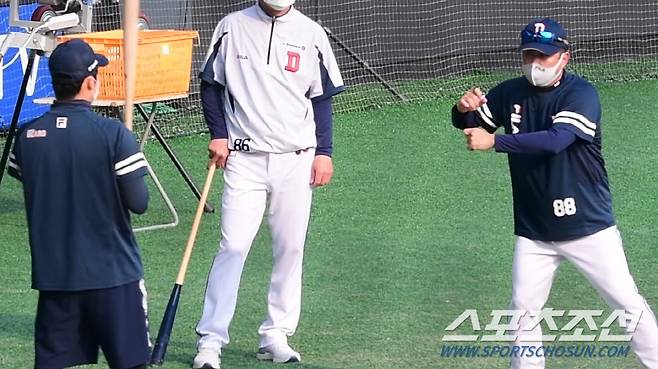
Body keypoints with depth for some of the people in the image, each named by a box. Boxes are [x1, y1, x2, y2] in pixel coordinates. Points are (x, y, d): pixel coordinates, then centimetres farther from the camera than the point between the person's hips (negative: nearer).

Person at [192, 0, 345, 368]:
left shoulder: (311, 33, 3)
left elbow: (322, 98, 9)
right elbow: (211, 84, 9)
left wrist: (324, 152, 2)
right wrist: (218, 134, -2)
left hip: (297, 159, 2)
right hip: (245, 158, -2)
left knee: (291, 248, 4)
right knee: (234, 246, -9)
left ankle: (276, 336, 15)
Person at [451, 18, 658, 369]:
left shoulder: (580, 94, -17)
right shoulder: (511, 93, 0)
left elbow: (555, 141, -32)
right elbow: (467, 125, 6)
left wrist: (494, 141, -33)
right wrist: (464, 109, -19)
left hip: (588, 227, -4)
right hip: (533, 232, 4)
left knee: (628, 303, 0)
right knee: (523, 309, 5)